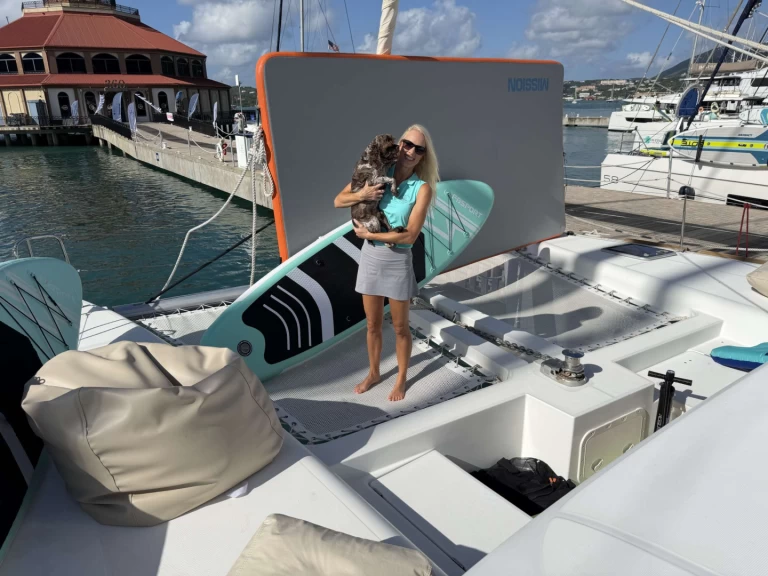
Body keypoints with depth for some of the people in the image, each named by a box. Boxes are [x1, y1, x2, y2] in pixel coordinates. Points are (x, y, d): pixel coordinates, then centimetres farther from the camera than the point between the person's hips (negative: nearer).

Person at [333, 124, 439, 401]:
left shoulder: (422, 188, -12)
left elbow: (409, 235, -19)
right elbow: (338, 201, 2)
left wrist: (367, 234, -15)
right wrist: (361, 194, -18)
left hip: (398, 261, -3)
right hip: (370, 257, 3)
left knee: (400, 326, 12)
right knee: (373, 324, 17)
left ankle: (401, 379, 32)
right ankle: (373, 373, 37)